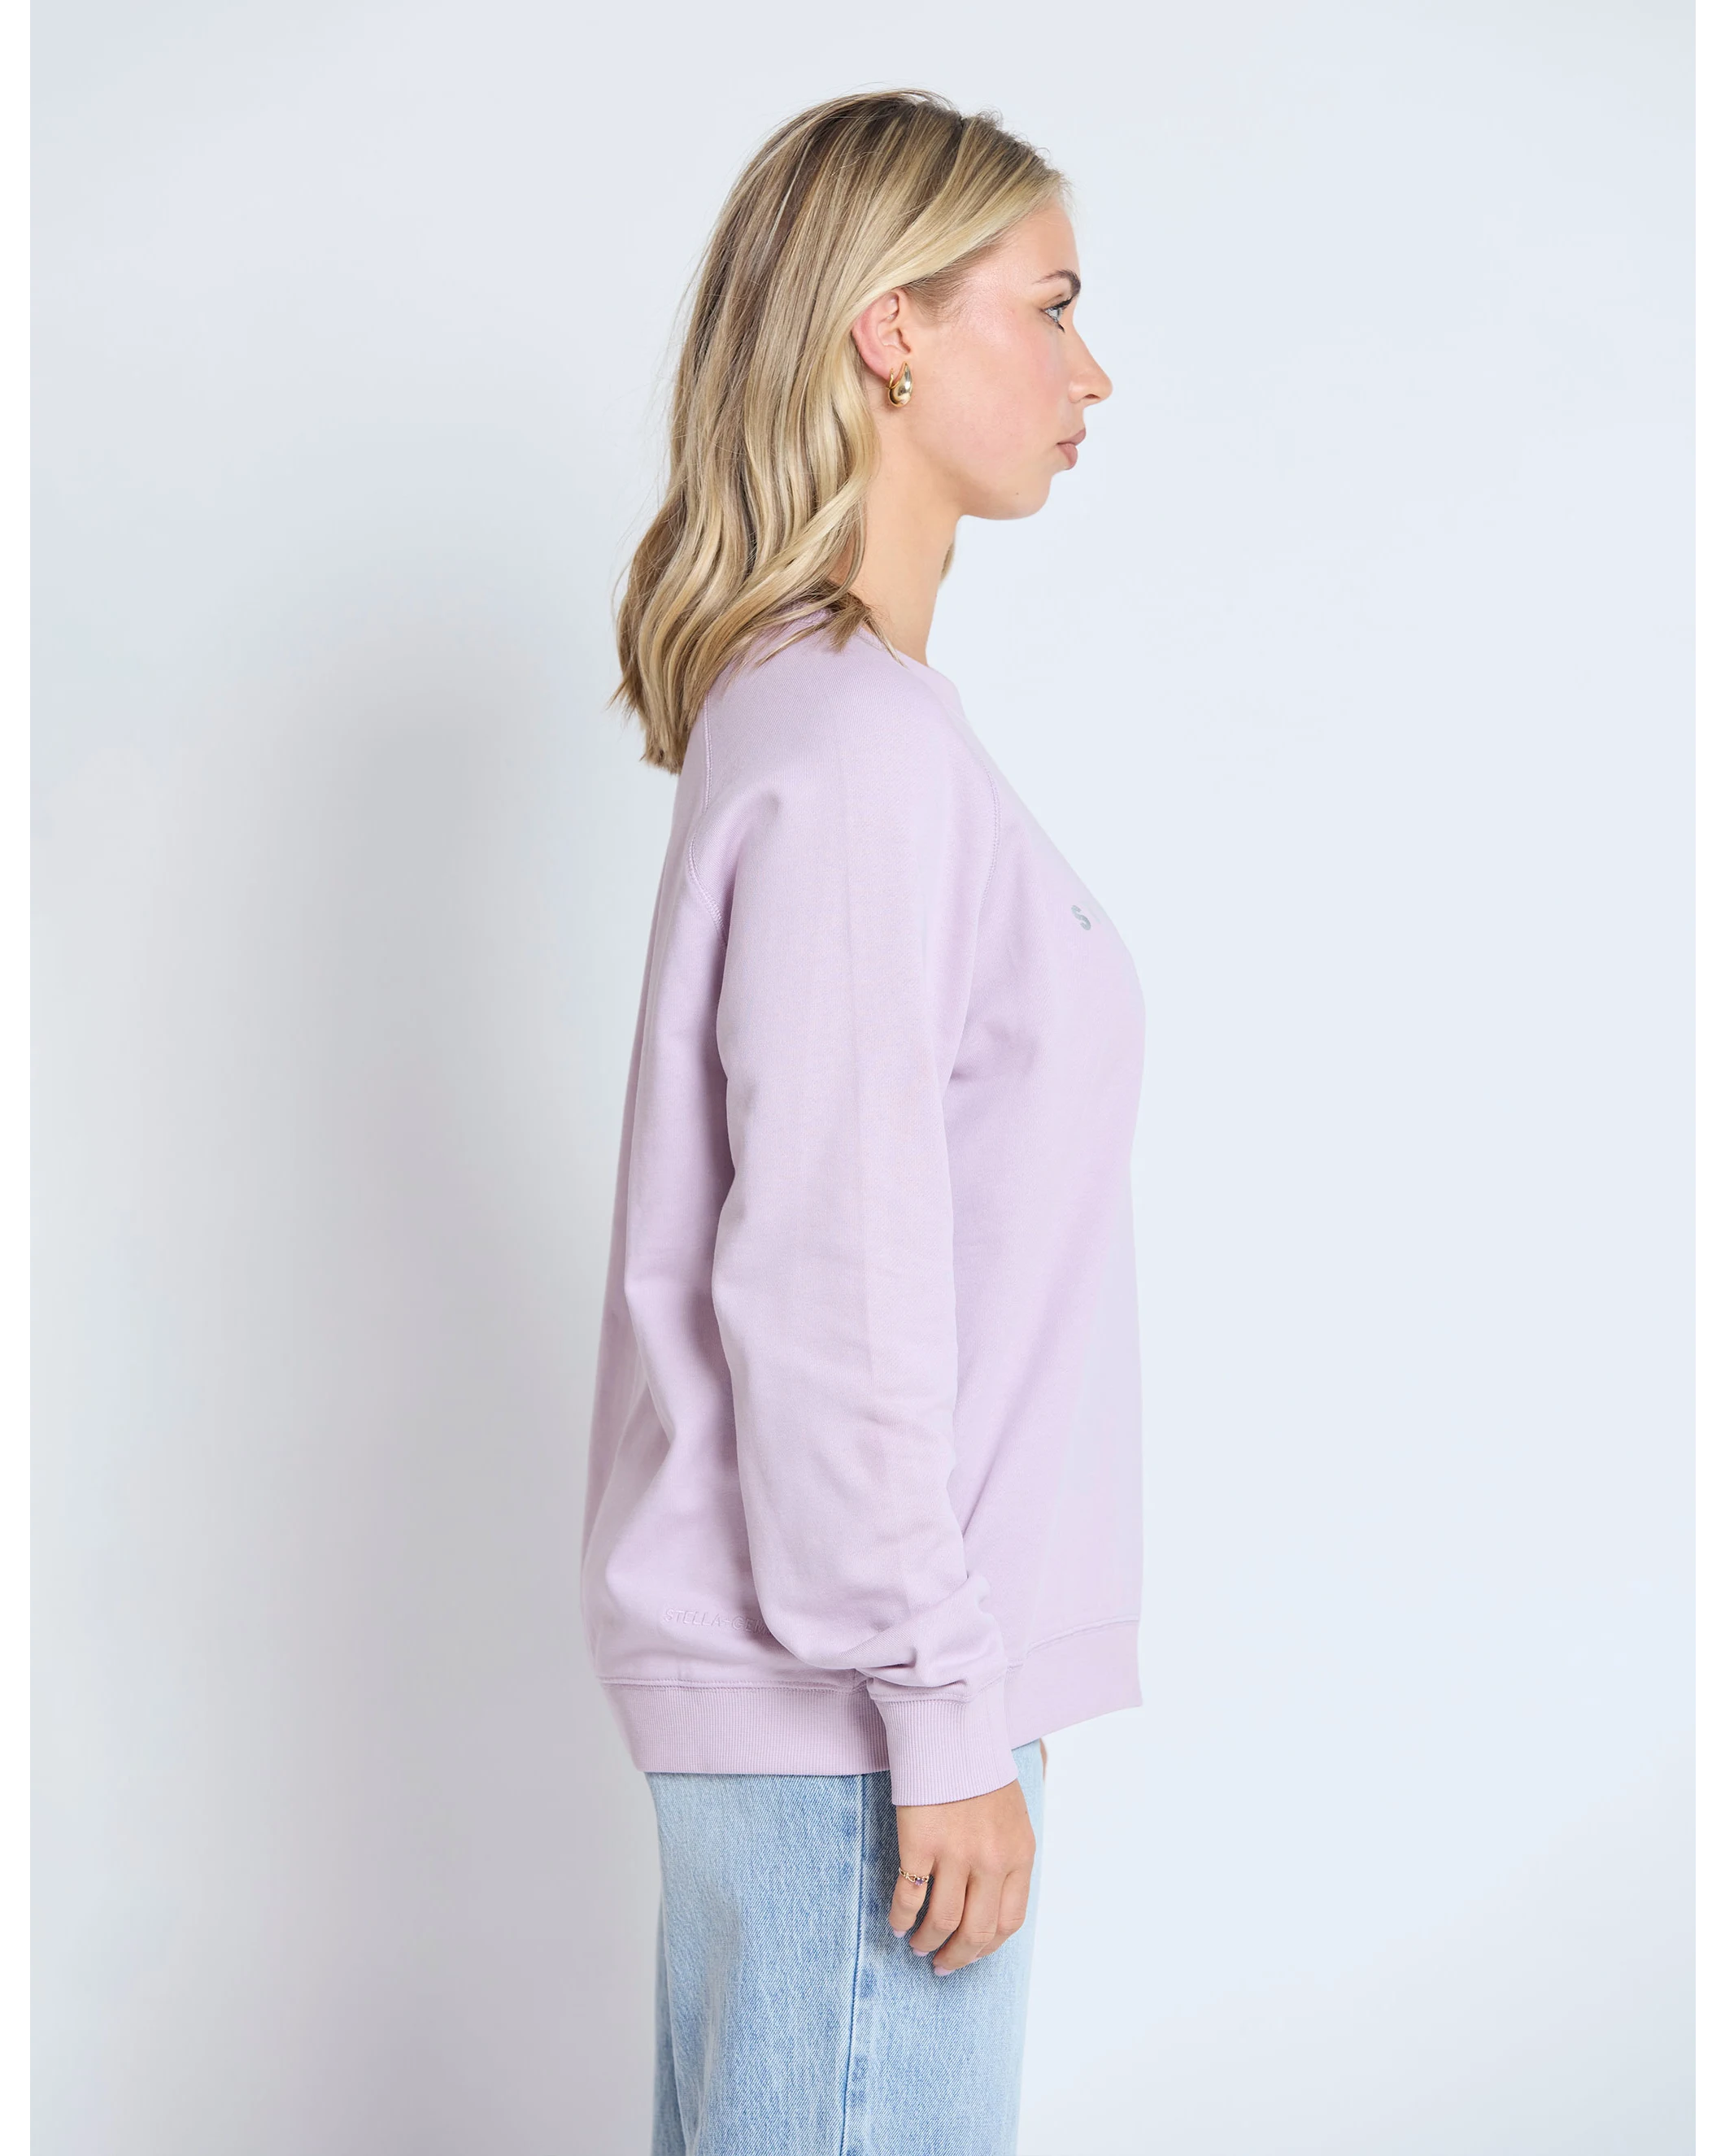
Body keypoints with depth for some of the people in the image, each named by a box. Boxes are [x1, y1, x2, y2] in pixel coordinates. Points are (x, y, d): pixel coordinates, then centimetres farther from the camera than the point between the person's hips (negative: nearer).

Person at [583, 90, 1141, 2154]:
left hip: (775, 1671, 9)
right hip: (851, 1681, -9)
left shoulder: (813, 713, 12)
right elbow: (832, 1279, -21)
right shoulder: (858, 746, -17)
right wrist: (945, 1717, -16)